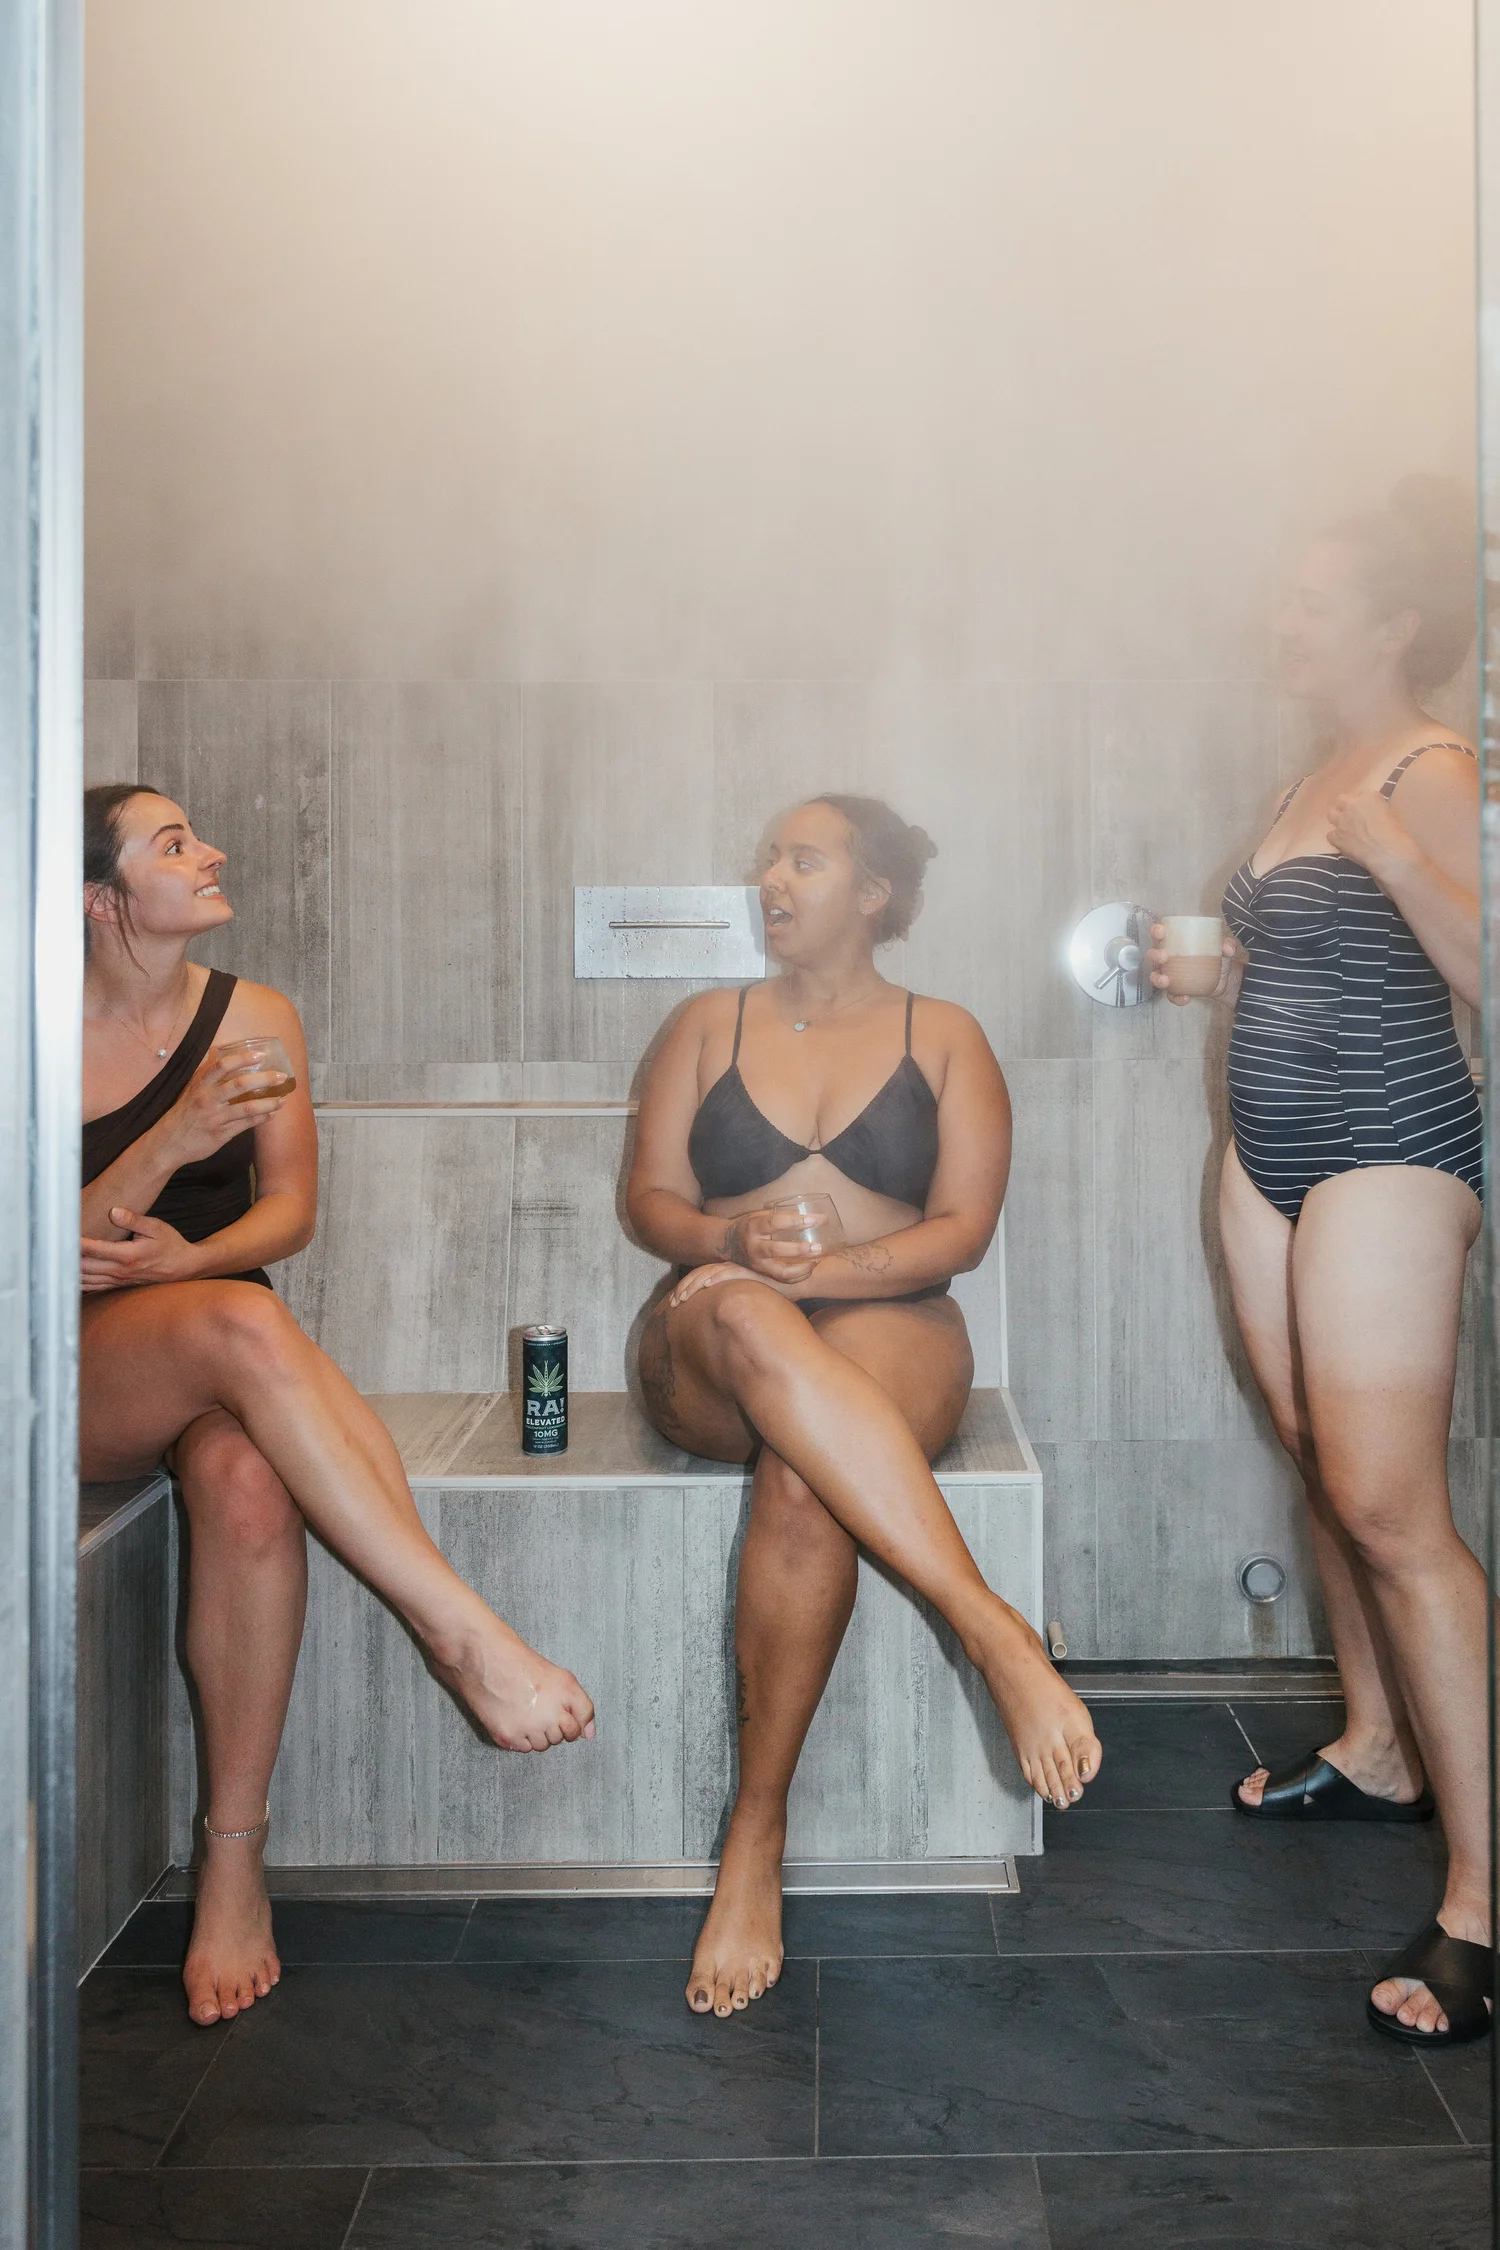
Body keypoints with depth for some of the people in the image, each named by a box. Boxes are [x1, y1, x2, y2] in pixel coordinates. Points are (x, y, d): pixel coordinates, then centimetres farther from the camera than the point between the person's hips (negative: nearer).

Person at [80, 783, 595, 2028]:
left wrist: (191, 1257, -16)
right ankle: (467, 1632, -37)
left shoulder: (255, 1017, 7)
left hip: (217, 1356, 2)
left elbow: (291, 1209, 5)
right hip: (74, 1376, -2)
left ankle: (235, 1865, -25)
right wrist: (171, 1143, -23)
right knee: (241, 1324, -37)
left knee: (251, 1488, -35)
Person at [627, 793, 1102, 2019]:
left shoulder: (946, 1039, 12)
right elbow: (650, 1197, 11)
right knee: (742, 1318, -38)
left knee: (804, 1480, -37)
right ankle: (993, 1624, -45)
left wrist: (818, 1272, -16)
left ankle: (758, 1832, -25)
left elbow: (962, 1228, 2)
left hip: (890, 1332, -1)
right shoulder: (710, 1024, 18)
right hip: (711, 1359, 1)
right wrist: (731, 1244, -12)